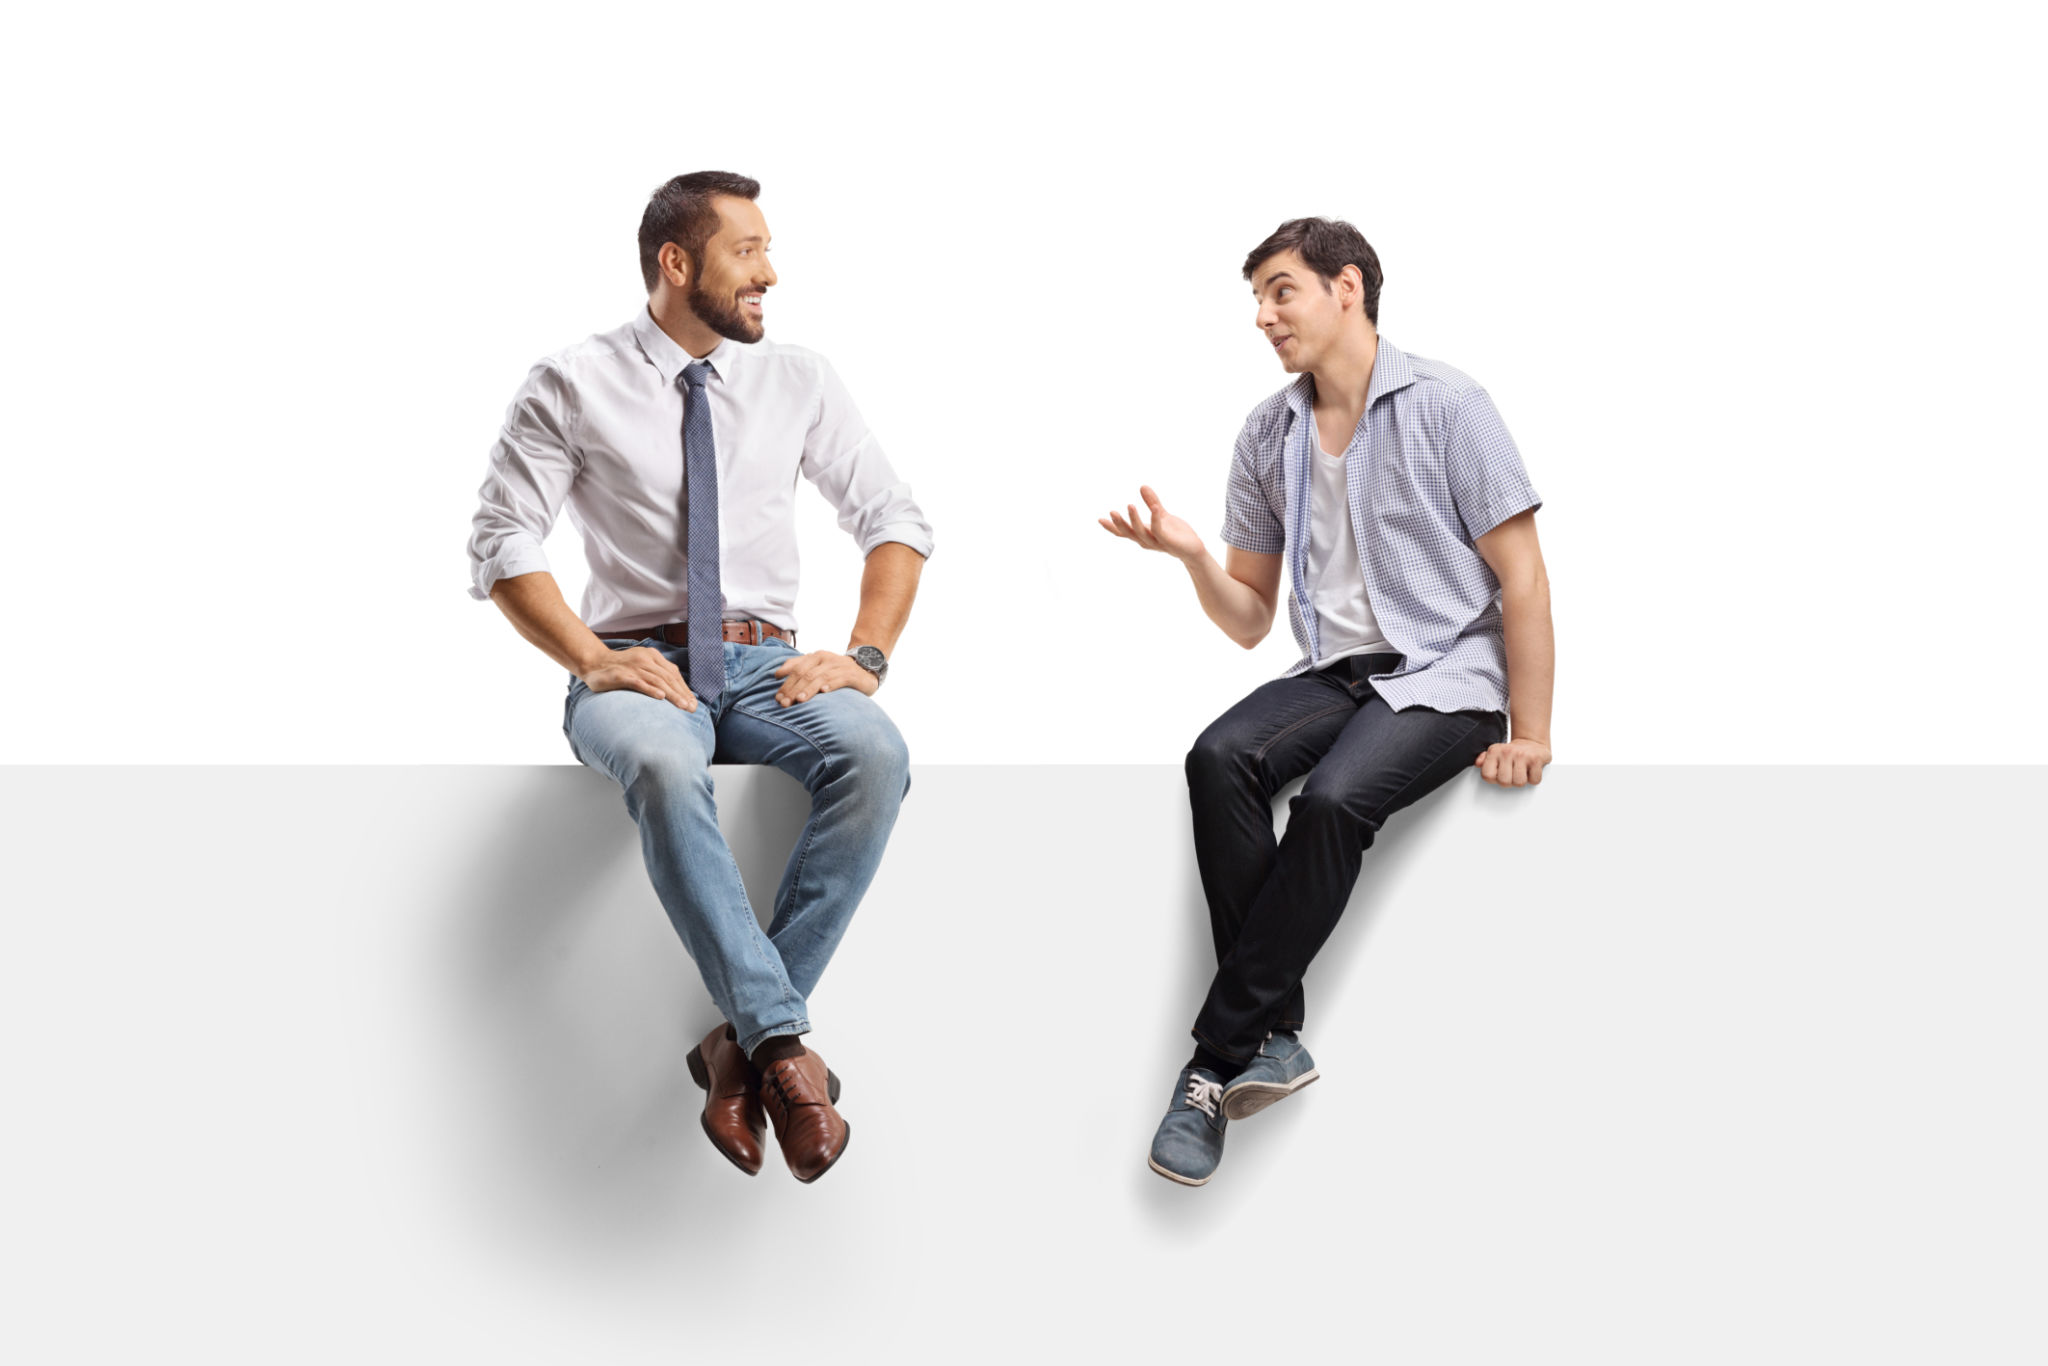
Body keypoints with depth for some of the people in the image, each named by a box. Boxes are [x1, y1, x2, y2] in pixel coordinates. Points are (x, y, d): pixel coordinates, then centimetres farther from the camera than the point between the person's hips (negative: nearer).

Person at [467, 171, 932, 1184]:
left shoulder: (797, 381, 12)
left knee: (873, 752, -31)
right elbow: (501, 547, -1)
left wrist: (864, 656, -3)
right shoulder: (573, 387, 3)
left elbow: (895, 522, 14)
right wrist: (592, 659, -16)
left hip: (765, 667, 3)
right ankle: (785, 1044, -40)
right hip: (639, 669, -3)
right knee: (662, 766, -40)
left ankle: (742, 1040, -27)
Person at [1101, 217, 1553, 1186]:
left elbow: (1523, 578, -4)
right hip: (1332, 674, 5)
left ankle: (1220, 1058, -23)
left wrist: (1530, 737, -10)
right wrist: (1194, 557, -6)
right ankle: (1273, 1036, -24)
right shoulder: (1268, 435, 12)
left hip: (1444, 678, -5)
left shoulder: (1442, 407, -3)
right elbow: (1251, 621, 15)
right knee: (1220, 760, -27)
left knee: (1332, 799, -33)